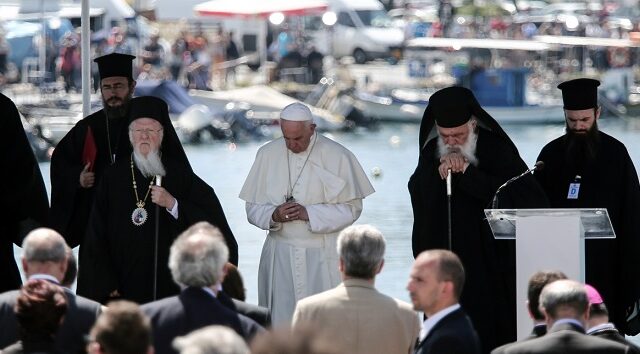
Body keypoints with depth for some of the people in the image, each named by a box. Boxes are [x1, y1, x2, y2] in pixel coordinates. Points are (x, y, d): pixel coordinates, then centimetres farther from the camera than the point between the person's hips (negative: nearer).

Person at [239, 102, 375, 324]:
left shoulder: (337, 156, -4)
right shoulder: (267, 155, 4)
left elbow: (351, 208, -4)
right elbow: (253, 208, 7)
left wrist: (309, 214, -16)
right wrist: (274, 216, -16)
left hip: (323, 258, -2)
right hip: (280, 255, 2)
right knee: (281, 319, 0)